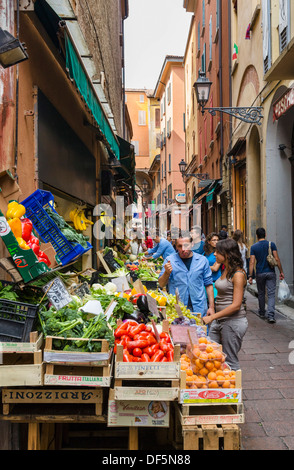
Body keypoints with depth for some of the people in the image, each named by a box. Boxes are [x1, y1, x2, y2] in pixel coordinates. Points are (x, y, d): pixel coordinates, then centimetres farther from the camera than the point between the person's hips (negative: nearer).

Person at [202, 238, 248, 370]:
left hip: (234, 321, -8)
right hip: (219, 320, 8)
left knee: (230, 362, 5)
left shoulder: (238, 274, -16)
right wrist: (213, 310, 9)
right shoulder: (225, 271, 11)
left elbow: (236, 305, -20)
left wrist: (212, 317, -19)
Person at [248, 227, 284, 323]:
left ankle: (262, 313, 29)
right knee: (271, 294, -1)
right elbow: (277, 259, -7)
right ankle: (271, 315, -13)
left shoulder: (254, 247, -3)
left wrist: (250, 276, -5)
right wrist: (281, 271, 0)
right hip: (270, 272, -1)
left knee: (261, 294, 16)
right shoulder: (271, 244, -3)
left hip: (260, 274, 1)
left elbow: (252, 262, -7)